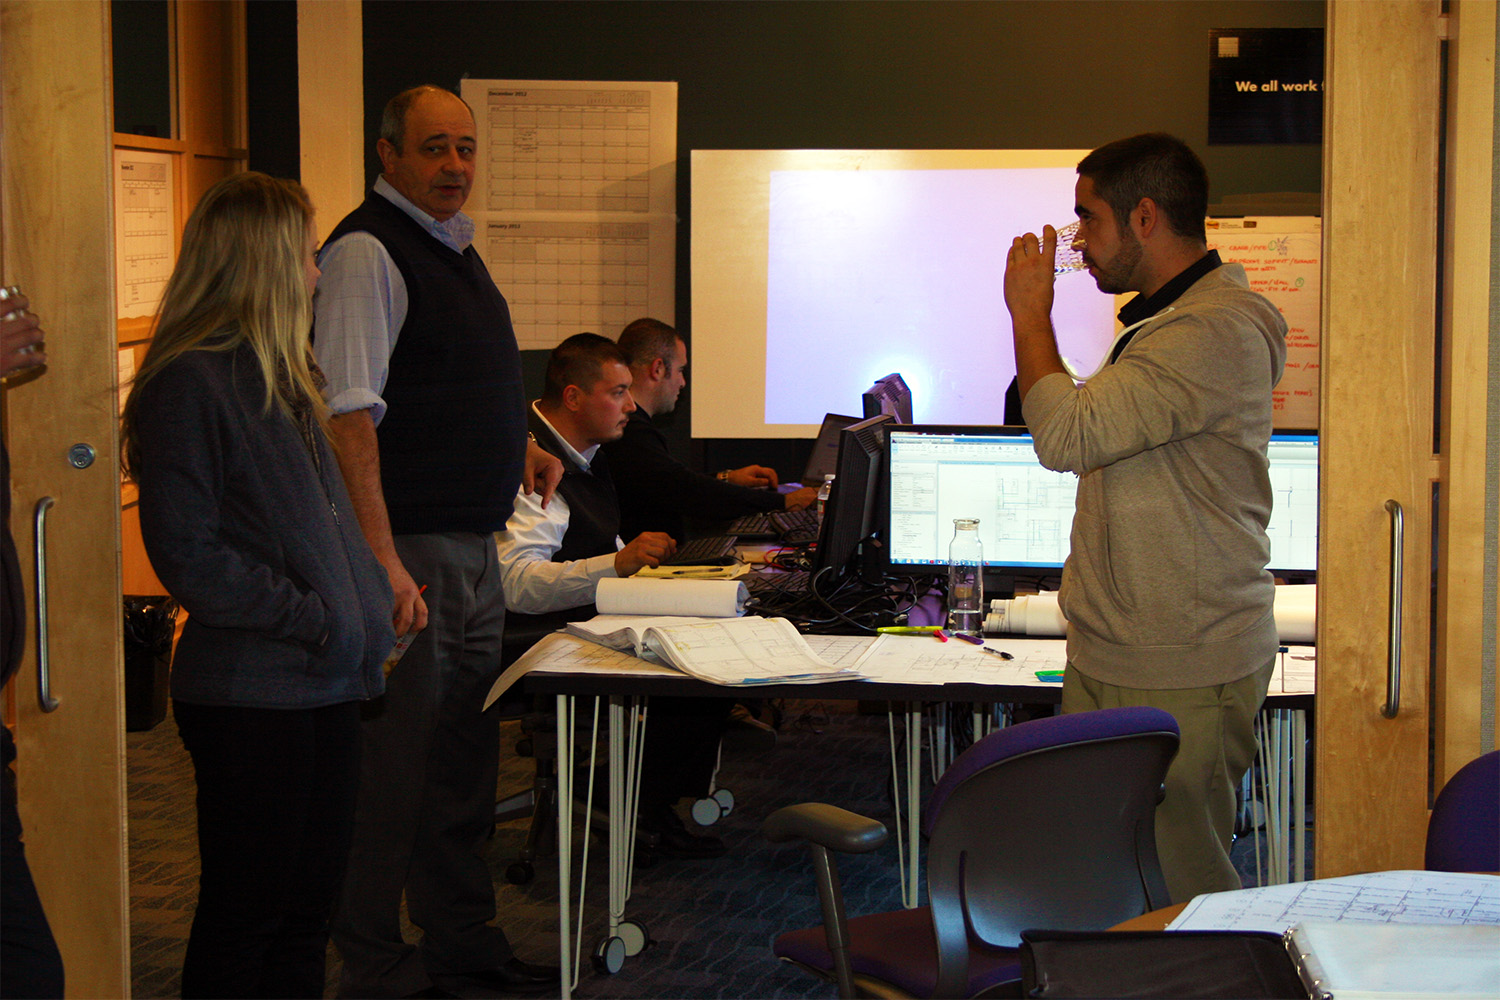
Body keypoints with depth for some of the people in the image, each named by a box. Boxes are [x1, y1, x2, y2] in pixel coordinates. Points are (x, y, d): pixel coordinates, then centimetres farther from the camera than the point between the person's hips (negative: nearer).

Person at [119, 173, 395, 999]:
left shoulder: (280, 377, 16)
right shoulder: (189, 382, -12)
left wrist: (363, 620, 7)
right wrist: (314, 620, -15)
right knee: (245, 917, 0)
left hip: (323, 685, 9)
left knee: (307, 908, 13)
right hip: (248, 695, -8)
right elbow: (188, 555, -17)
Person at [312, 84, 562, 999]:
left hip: (476, 545, 9)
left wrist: (515, 442, 11)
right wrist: (381, 561, -28)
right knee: (396, 765, -2)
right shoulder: (367, 251, -14)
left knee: (466, 753, 17)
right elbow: (350, 411, -23)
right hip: (413, 549, -9)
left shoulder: (453, 245, 15)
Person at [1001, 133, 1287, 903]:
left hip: (1185, 674, -10)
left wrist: (1030, 313, -10)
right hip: (1107, 662, 10)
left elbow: (1066, 435, -21)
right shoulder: (1162, 318, 18)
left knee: (1183, 884, -5)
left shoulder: (1219, 333, -17)